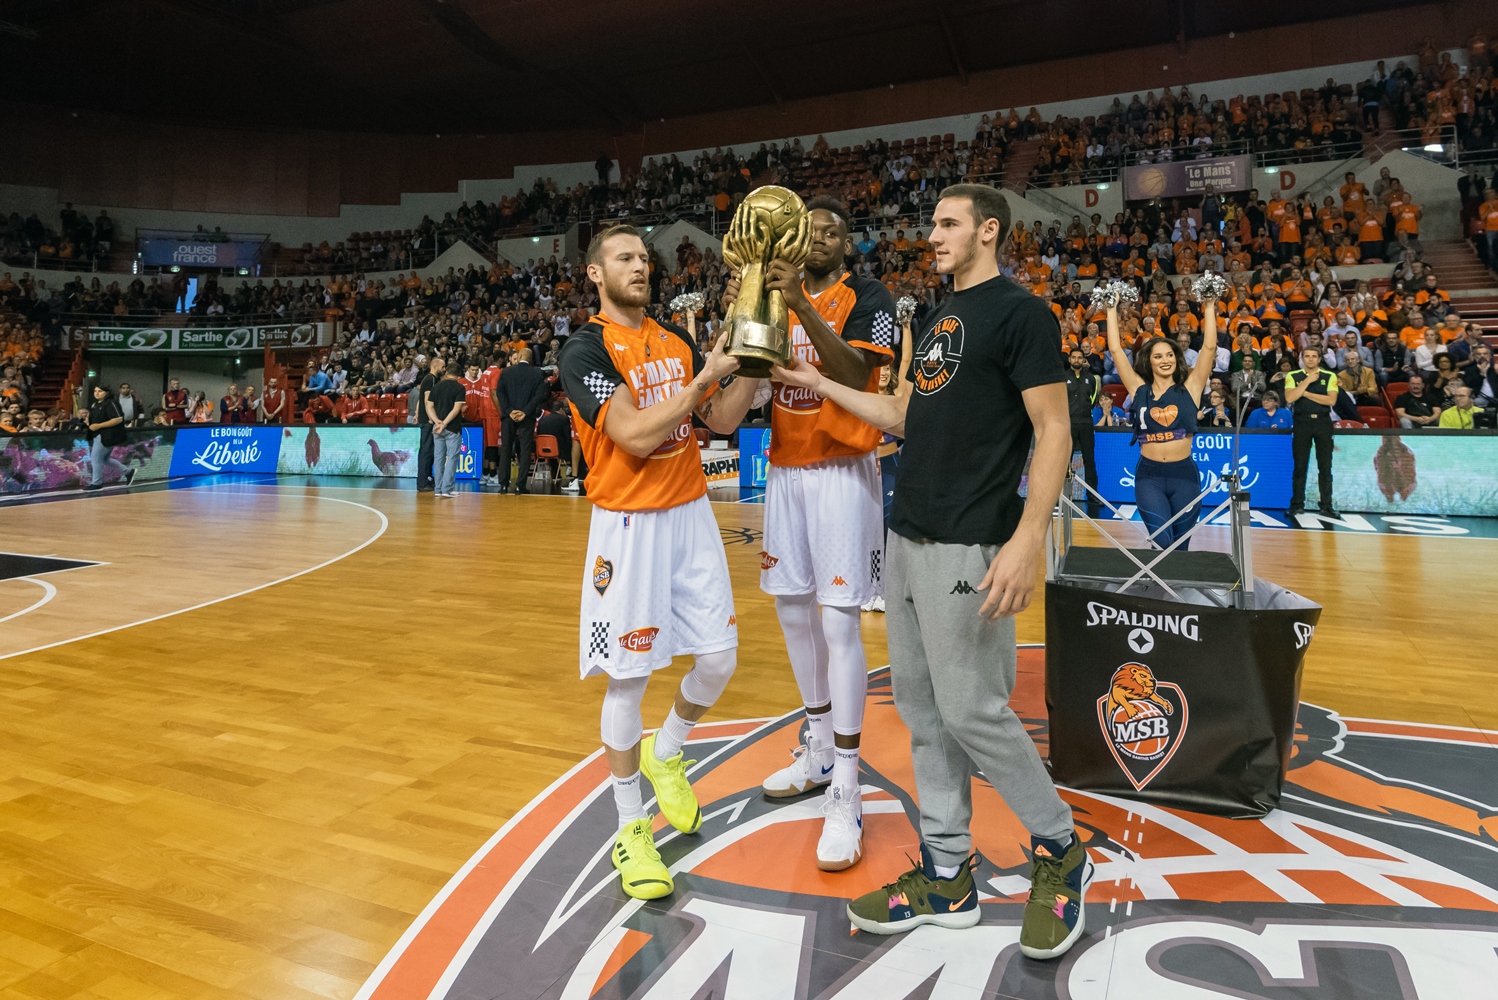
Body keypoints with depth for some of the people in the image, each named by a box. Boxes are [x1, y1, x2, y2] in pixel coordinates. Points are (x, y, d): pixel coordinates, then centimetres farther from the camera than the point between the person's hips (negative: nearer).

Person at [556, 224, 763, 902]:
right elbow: (637, 436, -22)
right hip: (628, 523, -6)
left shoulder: (677, 340, 11)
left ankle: (663, 755, 36)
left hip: (691, 514, 6)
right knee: (629, 677, 0)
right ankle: (631, 829, 18)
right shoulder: (585, 351, -10)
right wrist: (708, 375, -17)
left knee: (719, 655, 6)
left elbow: (722, 421, 9)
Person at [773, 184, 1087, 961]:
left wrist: (1026, 540, -23)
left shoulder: (1020, 313, -8)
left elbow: (1053, 432, -14)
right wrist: (818, 384, 19)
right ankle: (947, 876, 24)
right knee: (921, 708, 11)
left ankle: (1058, 850, 22)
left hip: (966, 547, -9)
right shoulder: (938, 317, 18)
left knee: (972, 711, -4)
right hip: (906, 539, 9)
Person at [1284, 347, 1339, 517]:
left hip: (1323, 422, 1)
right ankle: (1297, 504, 7)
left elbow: (1331, 400, -8)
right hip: (1302, 422, -1)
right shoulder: (1293, 376, 4)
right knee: (1300, 466, 2)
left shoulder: (1330, 376, 5)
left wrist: (1306, 393, -10)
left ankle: (1327, 505, 7)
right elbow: (1289, 397, -12)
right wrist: (1308, 380, -13)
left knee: (1325, 466, 2)